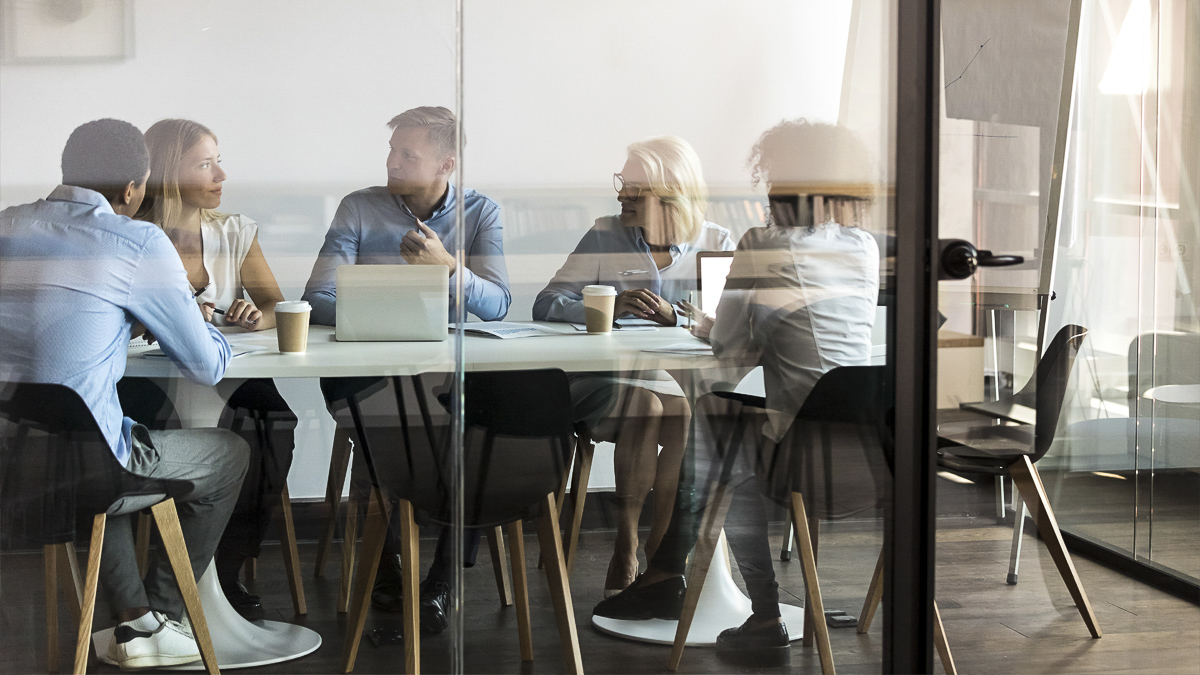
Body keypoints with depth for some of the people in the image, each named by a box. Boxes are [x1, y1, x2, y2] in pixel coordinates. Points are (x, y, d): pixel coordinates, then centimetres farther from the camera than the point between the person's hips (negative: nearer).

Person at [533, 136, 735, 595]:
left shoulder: (716, 243, 9)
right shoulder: (605, 238, 7)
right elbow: (547, 305, -2)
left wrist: (674, 316, -23)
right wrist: (610, 307, -20)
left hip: (688, 382, 1)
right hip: (611, 380, -1)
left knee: (688, 416, -32)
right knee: (645, 406, -33)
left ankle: (661, 544, -18)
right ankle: (625, 548, -23)